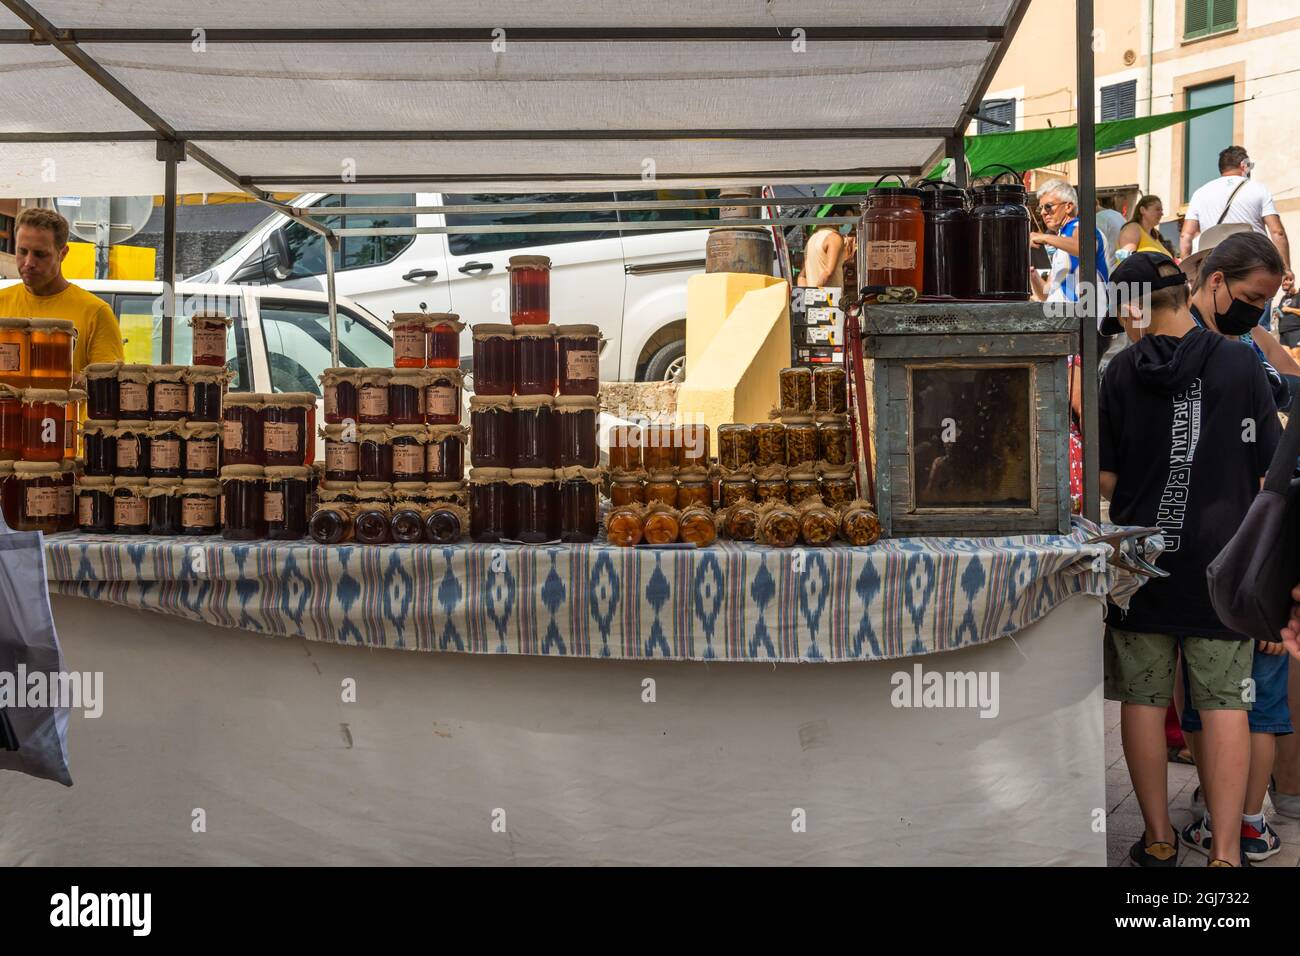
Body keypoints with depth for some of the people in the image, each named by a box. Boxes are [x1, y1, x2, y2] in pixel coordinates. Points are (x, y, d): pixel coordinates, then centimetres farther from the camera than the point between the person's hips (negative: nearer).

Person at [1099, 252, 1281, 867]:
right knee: (1224, 703, 4)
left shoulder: (1122, 372, -3)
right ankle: (1224, 851, 3)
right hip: (1222, 559, 0)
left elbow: (1105, 479, -2)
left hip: (1142, 561, 0)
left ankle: (1159, 839, 18)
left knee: (1143, 700, 9)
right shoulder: (1239, 363, -4)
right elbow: (1271, 470, -1)